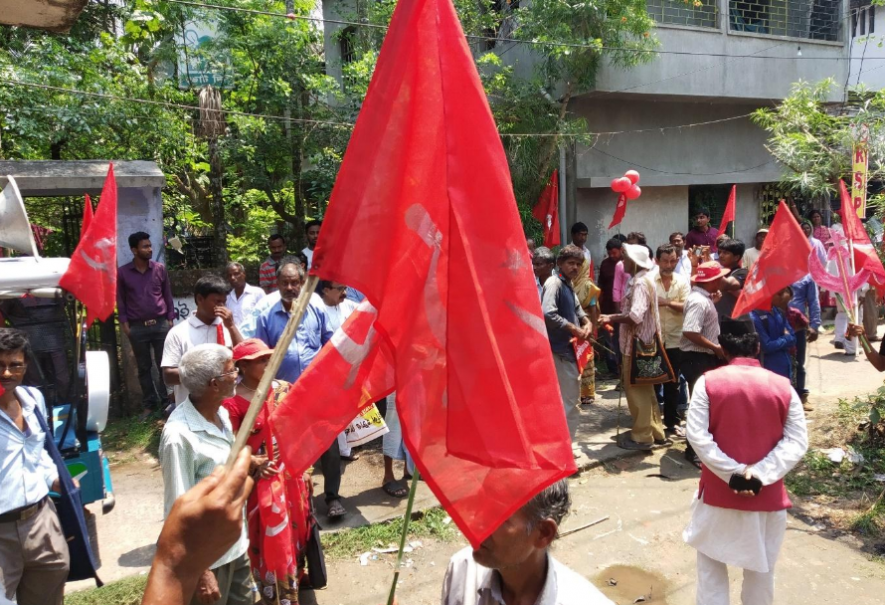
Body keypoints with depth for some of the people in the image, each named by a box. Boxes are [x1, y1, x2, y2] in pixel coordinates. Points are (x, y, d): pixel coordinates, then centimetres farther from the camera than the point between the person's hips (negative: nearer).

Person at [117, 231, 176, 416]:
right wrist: (124, 324, -1)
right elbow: (120, 300, 4)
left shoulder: (160, 269, 3)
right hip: (137, 327, 0)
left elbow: (168, 296, 8)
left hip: (160, 324, 0)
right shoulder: (122, 273, 0)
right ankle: (149, 404, 18)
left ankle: (166, 399, 14)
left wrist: (170, 320, 4)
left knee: (164, 364, 4)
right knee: (144, 367, 9)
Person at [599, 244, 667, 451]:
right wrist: (614, 317, 10)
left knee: (636, 389, -1)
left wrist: (612, 319, -15)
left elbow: (635, 316, -28)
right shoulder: (643, 280, 13)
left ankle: (642, 436, 8)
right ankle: (655, 431, 26)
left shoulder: (640, 283, -19)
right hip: (643, 342, 10)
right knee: (644, 389, 17)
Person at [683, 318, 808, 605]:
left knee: (711, 561, 16)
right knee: (761, 567, 19)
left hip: (718, 492, -1)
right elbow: (797, 441, -9)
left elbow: (697, 436, -15)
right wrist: (760, 473, -14)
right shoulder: (782, 386, -4)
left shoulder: (708, 382, -9)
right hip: (767, 495, 2)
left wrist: (732, 472, -13)